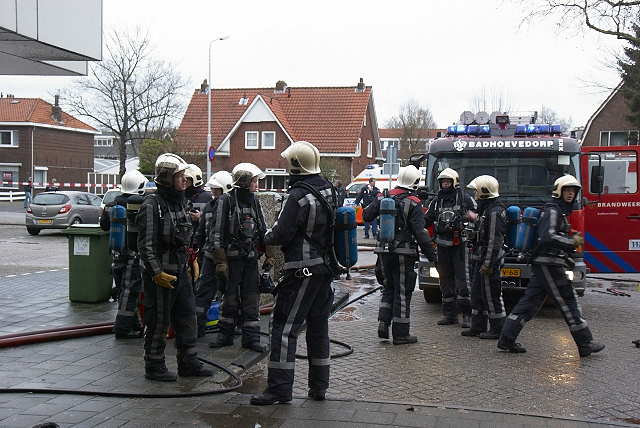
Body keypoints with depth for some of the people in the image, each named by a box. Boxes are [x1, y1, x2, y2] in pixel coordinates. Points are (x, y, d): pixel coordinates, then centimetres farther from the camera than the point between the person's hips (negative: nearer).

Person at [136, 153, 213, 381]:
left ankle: (188, 362, 23)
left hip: (180, 270, 9)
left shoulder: (180, 202, 12)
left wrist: (191, 259, 21)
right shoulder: (152, 204, -15)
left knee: (187, 316, 13)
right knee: (159, 321, 1)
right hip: (159, 273, -9)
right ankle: (154, 366, 15)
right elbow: (146, 244, -19)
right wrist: (157, 273, -22)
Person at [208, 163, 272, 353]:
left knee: (251, 298, 5)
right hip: (231, 257, -5)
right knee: (229, 297, 4)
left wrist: (269, 255, 12)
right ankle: (225, 335, 20)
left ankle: (251, 338, 12)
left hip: (251, 258, 5)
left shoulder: (255, 202, 11)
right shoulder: (225, 201, -7)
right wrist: (220, 262, -14)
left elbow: (264, 231, 18)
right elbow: (216, 233, -10)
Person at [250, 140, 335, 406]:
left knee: (284, 326, -2)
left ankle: (280, 388, -1)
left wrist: (267, 236, 3)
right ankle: (318, 386, 22)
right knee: (318, 325, 14)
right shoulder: (328, 190, 8)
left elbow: (282, 234, -19)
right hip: (326, 266, 9)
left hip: (302, 270, -8)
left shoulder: (297, 195, -18)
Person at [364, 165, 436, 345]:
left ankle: (383, 321, 8)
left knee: (388, 288, 20)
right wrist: (431, 254, -8)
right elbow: (420, 232, -14)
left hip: (383, 251, 5)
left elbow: (366, 217, 10)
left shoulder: (382, 198, 4)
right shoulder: (414, 203, -10)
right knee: (403, 293, 3)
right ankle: (400, 333, 8)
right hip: (404, 253, -5)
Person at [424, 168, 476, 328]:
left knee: (463, 279, -9)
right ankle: (449, 314, 16)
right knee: (446, 280, 8)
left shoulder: (465, 198, 3)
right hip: (442, 245, 5)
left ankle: (467, 314, -3)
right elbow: (426, 220, 18)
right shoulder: (437, 201, 16)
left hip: (460, 244, -5)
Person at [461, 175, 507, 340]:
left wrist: (488, 264, -24)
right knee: (477, 293, 15)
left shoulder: (495, 211, -19)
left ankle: (497, 329, 7)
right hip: (480, 258, 11)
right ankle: (478, 326, 24)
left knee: (491, 295, -3)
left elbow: (495, 240, -23)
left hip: (489, 259, -11)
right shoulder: (486, 208, 14)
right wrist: (476, 219, 23)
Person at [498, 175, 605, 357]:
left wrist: (566, 258, 21)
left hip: (545, 265, 10)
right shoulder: (552, 210, -10)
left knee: (529, 302, 7)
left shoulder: (561, 211, 23)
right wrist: (572, 242, -20)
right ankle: (585, 344, 3)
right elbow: (547, 237, -23)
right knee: (568, 302, -4)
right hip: (548, 265, -10)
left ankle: (507, 338, 7)